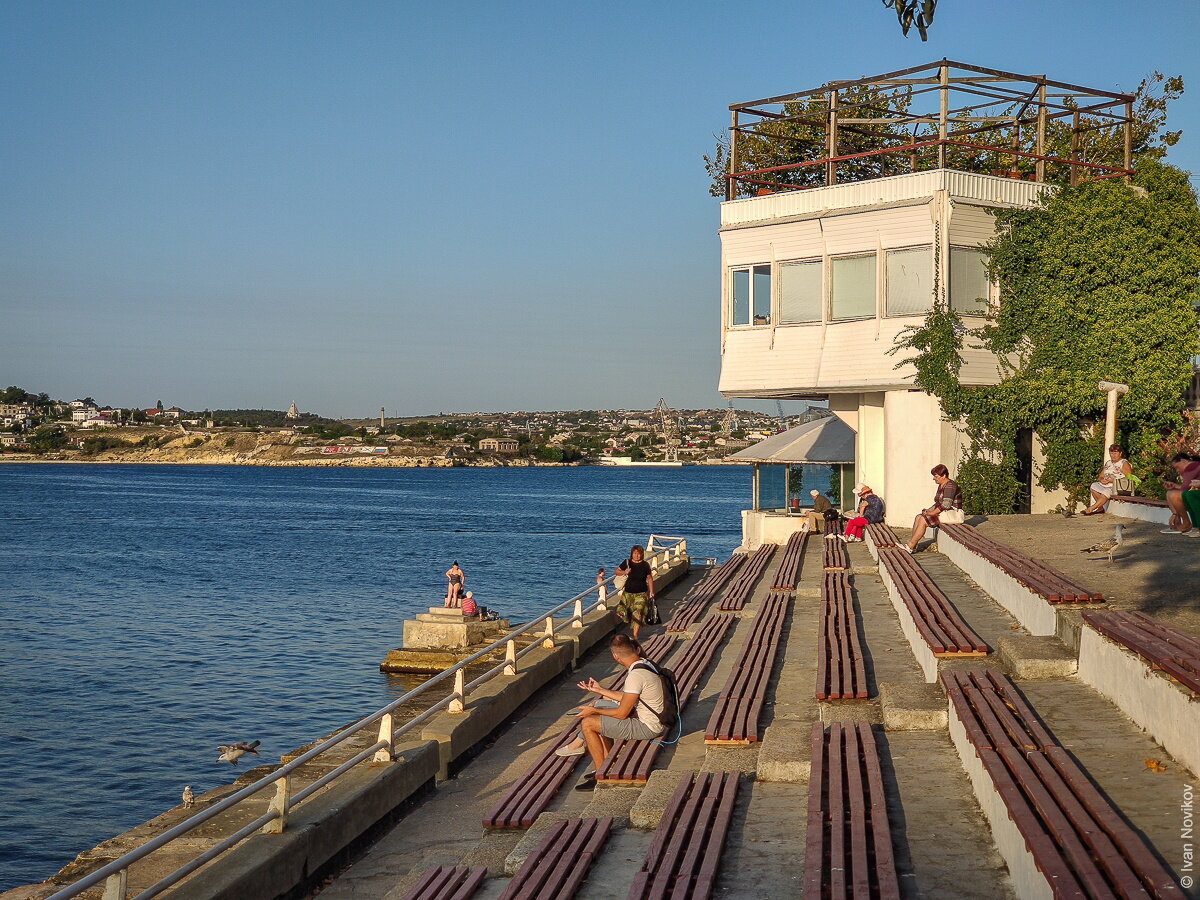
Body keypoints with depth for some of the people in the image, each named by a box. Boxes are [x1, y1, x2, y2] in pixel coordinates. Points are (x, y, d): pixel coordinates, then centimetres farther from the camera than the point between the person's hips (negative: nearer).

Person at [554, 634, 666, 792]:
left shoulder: (636, 675, -26)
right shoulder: (644, 663, 3)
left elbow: (622, 714, -20)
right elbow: (626, 697, 14)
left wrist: (594, 711, -6)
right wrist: (600, 690, 21)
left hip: (646, 727, -10)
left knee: (588, 723, -9)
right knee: (601, 703, 20)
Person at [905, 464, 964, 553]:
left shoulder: (950, 486, -16)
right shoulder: (941, 486, 15)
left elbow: (945, 505, -24)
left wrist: (932, 513, -19)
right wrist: (929, 510, 2)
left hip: (953, 514, -10)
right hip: (943, 513, 10)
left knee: (923, 520, -22)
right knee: (918, 517, -6)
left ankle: (910, 546, -18)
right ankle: (913, 546, -12)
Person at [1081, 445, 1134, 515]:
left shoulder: (1124, 463, -1)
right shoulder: (1108, 463, 21)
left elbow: (1129, 478, -13)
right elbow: (1100, 476, 20)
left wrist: (1112, 480, -18)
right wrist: (1101, 479, -7)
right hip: (1105, 485, 7)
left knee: (1106, 492, -36)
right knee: (1093, 486, -20)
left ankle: (1090, 509, -34)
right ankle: (1101, 507, -20)